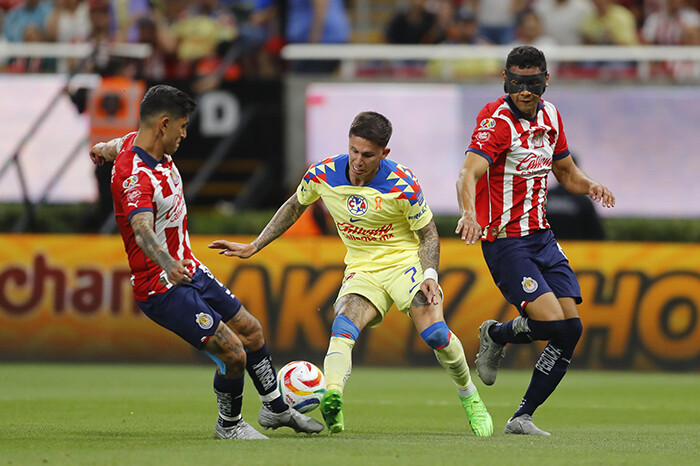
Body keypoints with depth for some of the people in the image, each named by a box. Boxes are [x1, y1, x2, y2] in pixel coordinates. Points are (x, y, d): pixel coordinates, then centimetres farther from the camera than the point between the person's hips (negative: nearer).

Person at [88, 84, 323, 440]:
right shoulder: (134, 177, -31)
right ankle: (229, 424, 13)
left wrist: (108, 149, 51)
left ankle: (275, 409, 40)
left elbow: (126, 143, 27)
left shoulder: (146, 145, 0)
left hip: (190, 271, 10)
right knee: (233, 354, -14)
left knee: (251, 331, 19)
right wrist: (167, 265, -68)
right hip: (163, 289, -10)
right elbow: (142, 228, -50)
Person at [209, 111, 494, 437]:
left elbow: (428, 234, -4)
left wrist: (430, 275, -21)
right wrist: (253, 247, 11)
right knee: (344, 326, -28)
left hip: (405, 260, -2)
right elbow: (295, 206, 11)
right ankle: (332, 399, -52)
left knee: (434, 332, -23)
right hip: (361, 269, 2)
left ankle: (470, 399, 2)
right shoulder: (323, 175, -10)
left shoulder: (402, 186, -18)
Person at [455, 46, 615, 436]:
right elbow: (469, 173, -31)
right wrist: (469, 213, -52)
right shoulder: (497, 121, -16)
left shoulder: (549, 114, 8)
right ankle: (495, 335, 13)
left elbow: (566, 171, 22)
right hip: (505, 240, -8)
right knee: (552, 322, -20)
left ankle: (523, 417, 7)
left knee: (572, 328, -3)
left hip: (542, 236, 8)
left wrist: (587, 184, -1)